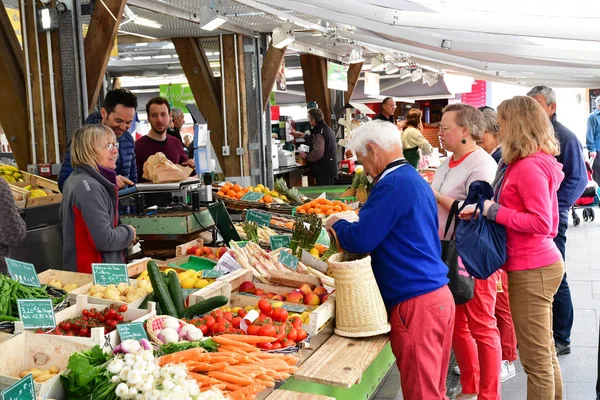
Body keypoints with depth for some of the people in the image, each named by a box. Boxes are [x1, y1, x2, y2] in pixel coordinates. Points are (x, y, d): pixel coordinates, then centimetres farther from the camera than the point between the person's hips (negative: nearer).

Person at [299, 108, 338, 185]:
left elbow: (317, 153, -29)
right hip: (329, 170, 10)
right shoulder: (328, 129, 14)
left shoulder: (319, 133, -19)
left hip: (323, 172, -10)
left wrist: (306, 157, -10)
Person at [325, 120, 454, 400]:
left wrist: (337, 225, 3)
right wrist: (349, 236, 18)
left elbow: (361, 240, -17)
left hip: (415, 303, -10)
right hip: (438, 295, 10)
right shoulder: (416, 180, 16)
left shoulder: (393, 184, -15)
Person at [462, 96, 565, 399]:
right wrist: (485, 211, 7)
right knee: (545, 353, 19)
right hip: (538, 263, 10)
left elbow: (542, 223, -23)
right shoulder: (536, 162, 12)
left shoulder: (529, 166, -19)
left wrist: (494, 211, -16)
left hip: (531, 270, -10)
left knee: (535, 358, 0)